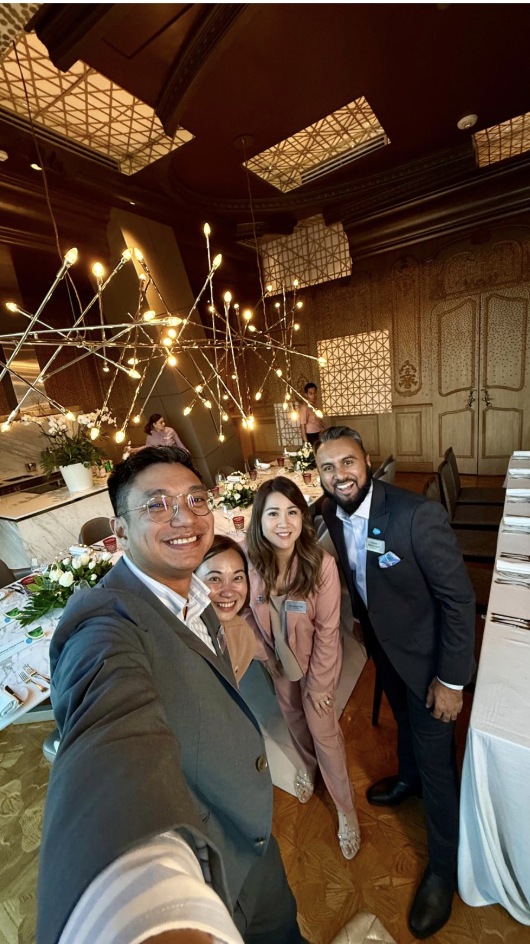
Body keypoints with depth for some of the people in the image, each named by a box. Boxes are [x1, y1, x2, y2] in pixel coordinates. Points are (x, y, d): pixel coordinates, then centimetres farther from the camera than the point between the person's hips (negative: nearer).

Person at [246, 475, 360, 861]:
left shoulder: (322, 564, -32)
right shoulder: (254, 565, -22)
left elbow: (327, 630, -22)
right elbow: (255, 617, -6)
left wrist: (319, 683, -13)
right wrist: (266, 656, -1)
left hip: (315, 664, -4)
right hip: (279, 663, 4)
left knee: (323, 730, 12)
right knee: (294, 718, 27)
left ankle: (346, 809, 42)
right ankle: (308, 765, 60)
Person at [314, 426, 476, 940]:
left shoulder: (419, 515, -33)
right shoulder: (331, 513, -13)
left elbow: (459, 599, -25)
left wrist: (451, 679, -18)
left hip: (426, 655, -5)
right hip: (382, 644, 6)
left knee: (436, 760, 12)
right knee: (403, 718, 31)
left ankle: (443, 867, 40)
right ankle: (408, 778, 61)